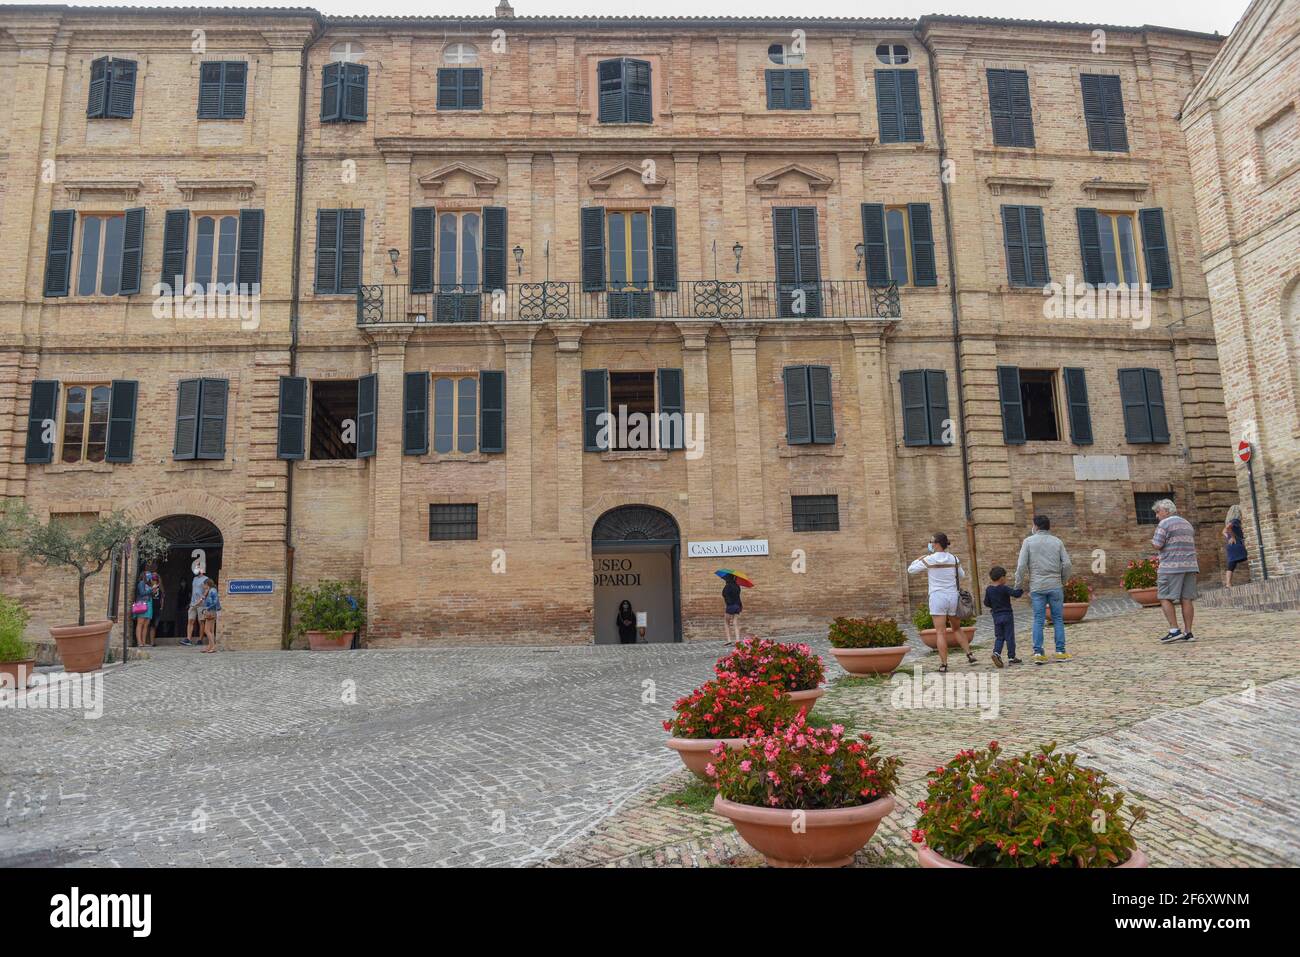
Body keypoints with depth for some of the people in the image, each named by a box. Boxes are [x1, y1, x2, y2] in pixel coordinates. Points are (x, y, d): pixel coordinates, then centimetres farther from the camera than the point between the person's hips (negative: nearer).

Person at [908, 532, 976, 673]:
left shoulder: (929, 560, -10)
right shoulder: (954, 559, 2)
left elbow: (910, 570, 0)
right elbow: (962, 575, 18)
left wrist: (919, 559, 13)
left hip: (937, 597, -4)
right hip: (953, 597, 4)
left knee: (941, 632, -2)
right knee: (957, 629, 20)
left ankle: (943, 664, -3)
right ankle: (969, 654, 12)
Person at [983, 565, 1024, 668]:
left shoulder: (988, 590, 0)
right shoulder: (1004, 589, -13)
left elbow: (986, 603, 5)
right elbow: (1016, 594, -22)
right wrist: (1021, 590, -3)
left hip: (996, 616, 4)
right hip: (1007, 615, -4)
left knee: (999, 637, 10)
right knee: (1010, 637, 5)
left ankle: (996, 652, -12)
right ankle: (1011, 657, 9)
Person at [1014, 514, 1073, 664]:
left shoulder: (1028, 541, 1)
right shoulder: (1057, 542, 6)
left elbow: (1022, 565, -6)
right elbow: (1066, 564, -1)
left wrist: (1018, 585, 2)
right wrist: (1063, 581, 14)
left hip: (1036, 587, -1)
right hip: (1055, 586, 1)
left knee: (1038, 620, 2)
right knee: (1058, 619, 8)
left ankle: (1038, 653, -1)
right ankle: (1060, 652, 7)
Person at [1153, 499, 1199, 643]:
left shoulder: (1164, 523, -6)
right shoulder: (1187, 524, 20)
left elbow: (1158, 545, -13)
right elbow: (1192, 546, 25)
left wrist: (1153, 540, 8)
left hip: (1171, 567, -7)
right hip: (1190, 566, 7)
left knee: (1165, 598, -3)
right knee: (1187, 599, 4)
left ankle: (1174, 630, -10)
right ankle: (1188, 633, 3)